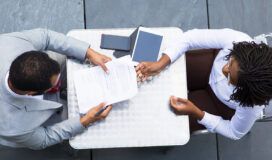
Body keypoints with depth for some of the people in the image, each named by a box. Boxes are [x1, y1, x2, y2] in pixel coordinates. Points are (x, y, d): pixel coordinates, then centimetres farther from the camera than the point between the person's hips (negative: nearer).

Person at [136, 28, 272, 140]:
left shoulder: (250, 105, -43)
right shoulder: (236, 40, -41)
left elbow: (235, 133, -22)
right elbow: (190, 37, -31)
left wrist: (196, 113, -31)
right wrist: (160, 63, -41)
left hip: (224, 108, -3)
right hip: (211, 72, 3)